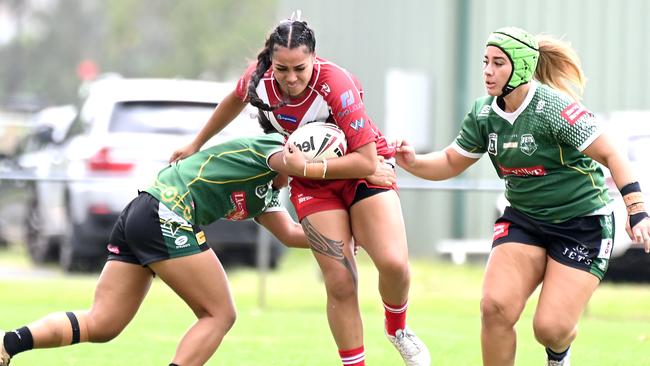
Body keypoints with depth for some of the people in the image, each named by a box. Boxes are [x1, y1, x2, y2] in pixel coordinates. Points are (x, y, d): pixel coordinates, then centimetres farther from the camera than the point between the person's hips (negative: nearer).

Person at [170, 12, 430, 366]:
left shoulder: (336, 84, -30)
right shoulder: (259, 77, -16)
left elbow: (366, 160, -28)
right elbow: (235, 101, 11)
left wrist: (306, 168, -27)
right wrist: (197, 144, 21)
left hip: (363, 170, -3)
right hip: (313, 184, 3)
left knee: (393, 263, -22)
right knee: (340, 284, -11)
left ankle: (398, 329, 9)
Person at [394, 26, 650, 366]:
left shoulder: (554, 108, -21)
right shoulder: (484, 113, -2)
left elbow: (610, 155, -18)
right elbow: (452, 162, 10)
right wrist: (413, 162, -10)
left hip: (583, 223, -5)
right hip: (524, 219, 5)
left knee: (551, 328, -11)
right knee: (495, 306, -17)